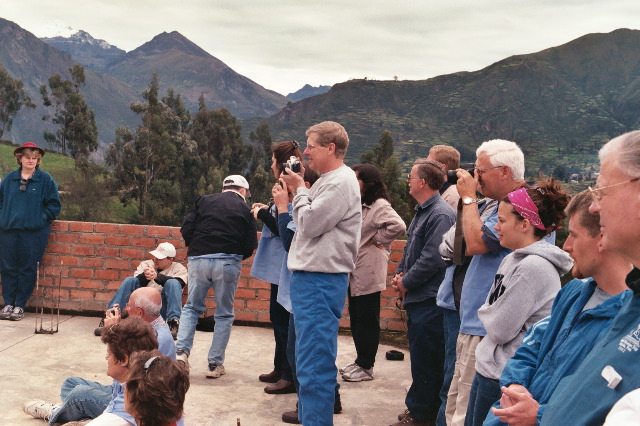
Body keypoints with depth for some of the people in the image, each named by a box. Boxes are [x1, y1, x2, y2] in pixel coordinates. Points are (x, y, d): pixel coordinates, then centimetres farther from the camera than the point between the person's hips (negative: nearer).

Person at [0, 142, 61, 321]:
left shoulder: (45, 179, 2)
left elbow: (54, 204, 2)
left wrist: (41, 218, -6)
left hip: (34, 232, -3)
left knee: (28, 269, -1)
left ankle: (20, 306, 7)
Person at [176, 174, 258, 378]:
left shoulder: (204, 201, 13)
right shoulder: (245, 210, 8)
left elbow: (186, 230, 4)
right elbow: (250, 246, 1)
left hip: (198, 260, 2)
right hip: (227, 263, -2)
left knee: (191, 307, 18)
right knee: (224, 314, 10)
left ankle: (182, 351, 2)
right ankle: (215, 364, 9)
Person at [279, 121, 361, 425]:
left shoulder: (341, 183, -14)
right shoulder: (328, 181, 17)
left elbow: (308, 224, -18)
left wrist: (299, 190, -3)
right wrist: (298, 191, 6)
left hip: (320, 282, -11)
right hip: (311, 278, 11)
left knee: (314, 364, -10)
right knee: (308, 358, 19)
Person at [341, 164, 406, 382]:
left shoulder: (380, 206, -14)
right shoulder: (357, 205, 16)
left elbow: (398, 226, -29)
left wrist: (376, 239, -17)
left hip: (368, 274, -9)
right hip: (354, 272, 9)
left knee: (367, 321, 1)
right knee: (356, 320, 15)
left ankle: (366, 367, 10)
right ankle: (360, 361, 26)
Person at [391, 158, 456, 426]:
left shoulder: (440, 215, -17)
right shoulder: (422, 212, 15)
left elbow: (432, 259, -23)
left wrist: (406, 283, -12)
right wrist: (399, 275, 6)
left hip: (429, 300, -10)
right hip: (417, 298, 10)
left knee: (425, 361, -1)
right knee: (419, 356, 18)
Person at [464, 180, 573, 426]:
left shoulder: (534, 267, -20)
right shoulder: (513, 259, 7)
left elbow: (500, 329, -18)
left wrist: (484, 313, 0)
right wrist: (490, 314, -7)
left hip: (502, 378, -9)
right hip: (488, 368, 9)